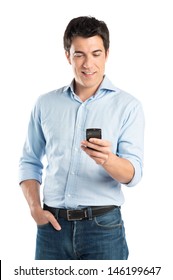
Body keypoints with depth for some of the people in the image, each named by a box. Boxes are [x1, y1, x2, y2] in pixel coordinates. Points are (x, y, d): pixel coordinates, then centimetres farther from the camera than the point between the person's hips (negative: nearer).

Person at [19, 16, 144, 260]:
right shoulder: (45, 104, 7)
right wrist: (35, 208, -2)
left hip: (103, 225, -2)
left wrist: (106, 159, -31)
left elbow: (133, 174, -10)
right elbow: (30, 162, 13)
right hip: (53, 224, 2)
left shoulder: (128, 106, -2)